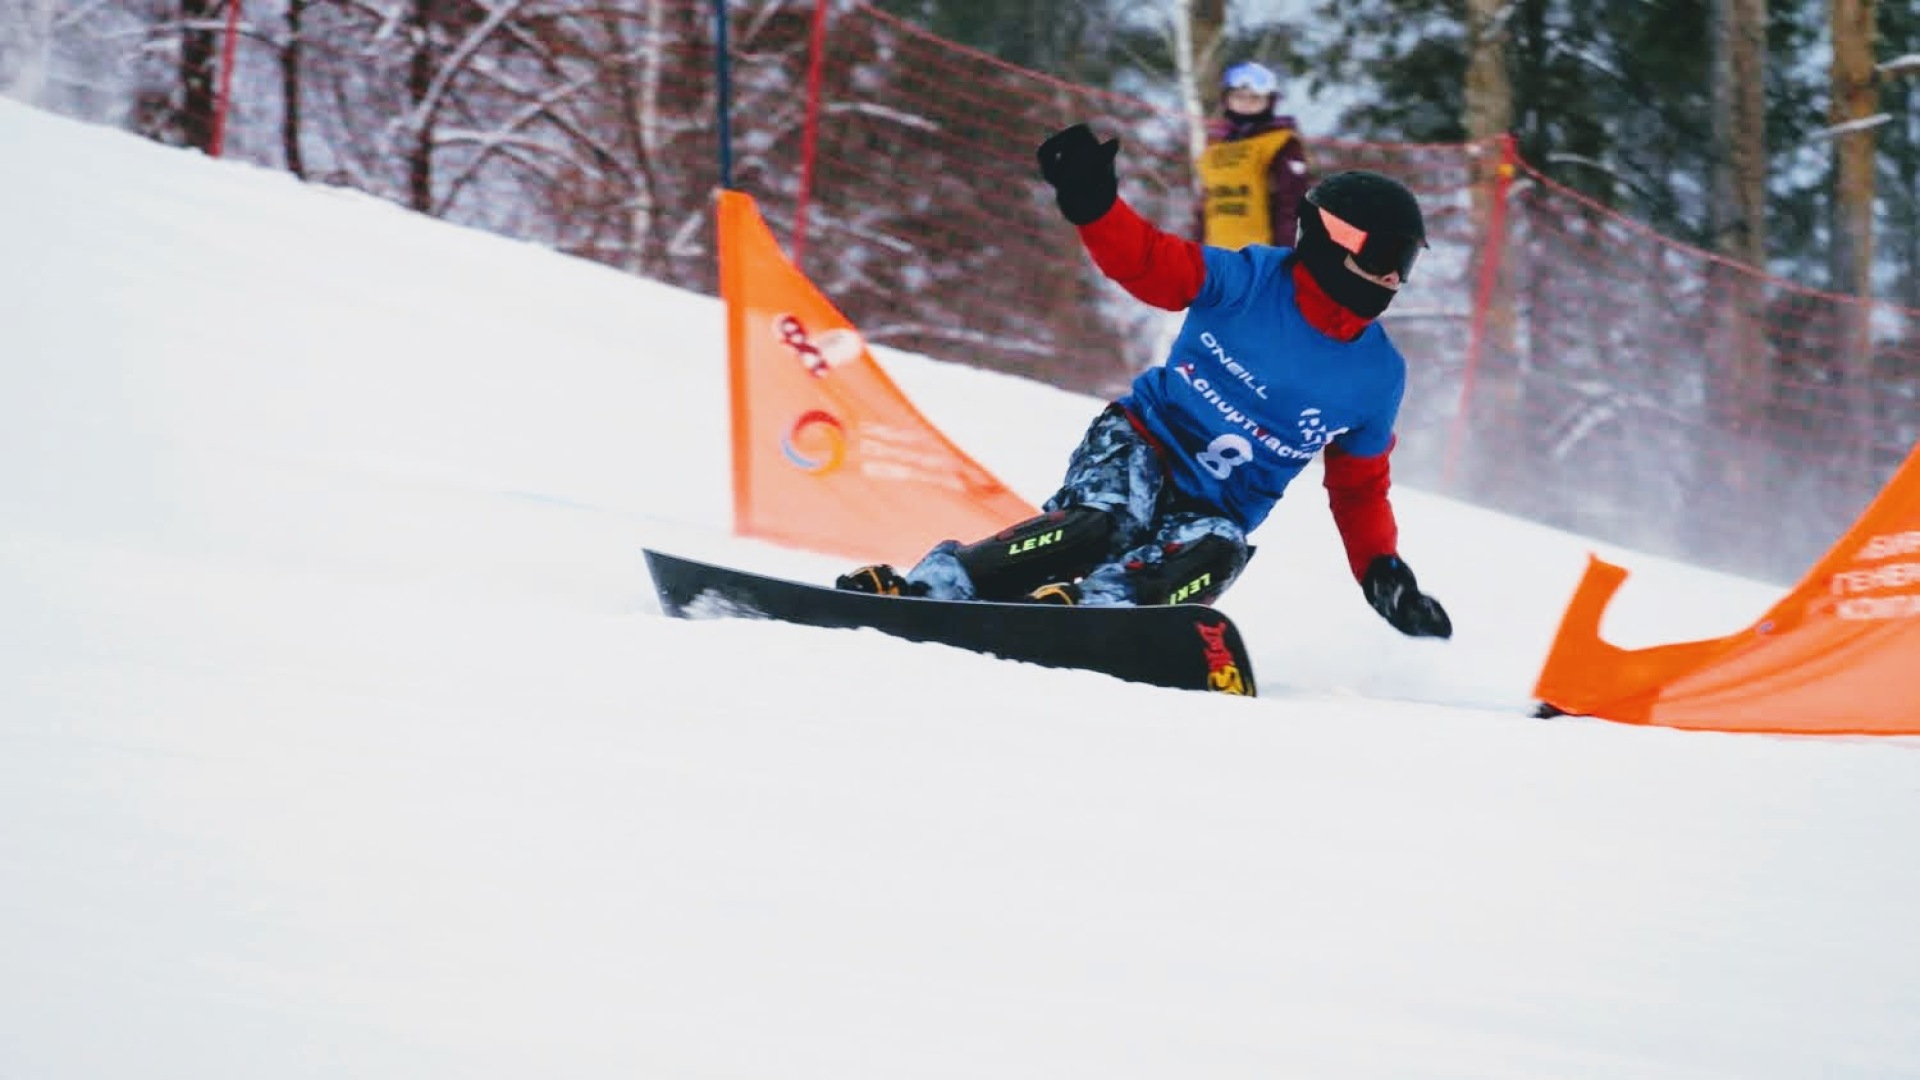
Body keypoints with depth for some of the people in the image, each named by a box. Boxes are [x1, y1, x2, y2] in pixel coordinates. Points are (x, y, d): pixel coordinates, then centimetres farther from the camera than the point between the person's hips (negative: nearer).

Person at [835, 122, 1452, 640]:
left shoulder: (1377, 375, 4)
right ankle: (927, 588, -43)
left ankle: (1092, 605, -55)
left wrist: (1382, 569, 1)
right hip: (1141, 450, -3)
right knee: (1100, 523, -34)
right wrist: (1092, 201, -35)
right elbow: (1148, 261, -15)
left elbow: (1359, 487, 15)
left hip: (1218, 510, 3)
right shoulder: (1252, 281, -6)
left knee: (1211, 554, -33)